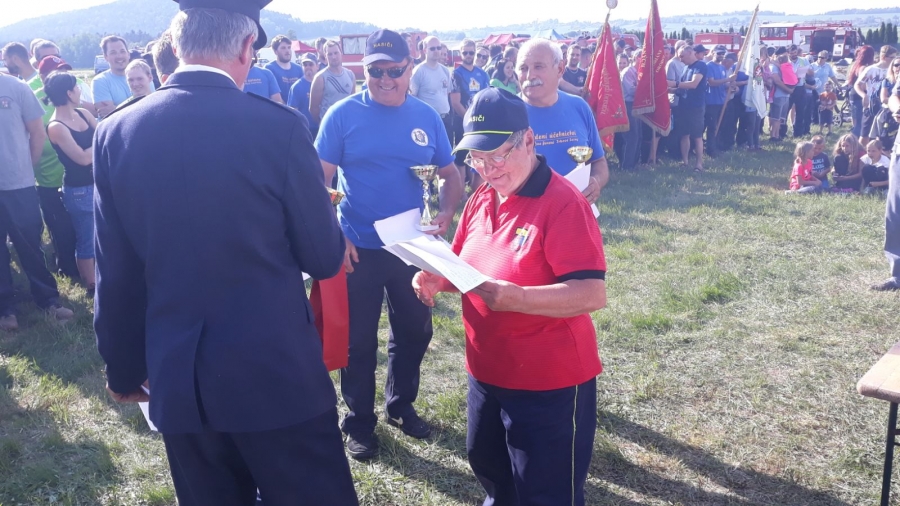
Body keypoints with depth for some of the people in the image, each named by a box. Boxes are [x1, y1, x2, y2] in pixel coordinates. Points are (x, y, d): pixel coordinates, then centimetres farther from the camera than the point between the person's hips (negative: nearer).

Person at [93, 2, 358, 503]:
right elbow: (324, 258, -7)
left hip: (175, 380, 5)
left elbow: (116, 275, 4)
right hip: (278, 371, -4)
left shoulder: (116, 132, -2)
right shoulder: (279, 126, -14)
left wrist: (124, 367, 17)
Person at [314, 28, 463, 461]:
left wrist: (446, 211, -13)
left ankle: (401, 405, 39)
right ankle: (359, 422, 27)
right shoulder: (342, 115, -9)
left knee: (415, 331, 16)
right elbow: (320, 180, -9)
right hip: (358, 248, -3)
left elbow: (449, 174, 6)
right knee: (359, 339, 9)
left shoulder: (426, 117, 0)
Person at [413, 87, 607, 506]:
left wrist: (516, 298, -39)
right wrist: (437, 279, -7)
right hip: (486, 371, 8)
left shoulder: (563, 203, -21)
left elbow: (592, 294, -28)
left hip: (549, 381, -8)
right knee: (487, 467, 27)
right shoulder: (481, 200, 4)